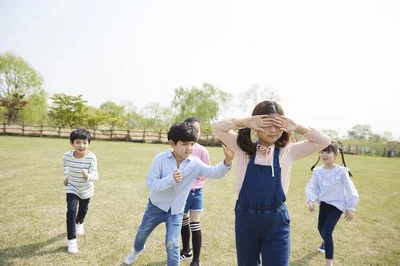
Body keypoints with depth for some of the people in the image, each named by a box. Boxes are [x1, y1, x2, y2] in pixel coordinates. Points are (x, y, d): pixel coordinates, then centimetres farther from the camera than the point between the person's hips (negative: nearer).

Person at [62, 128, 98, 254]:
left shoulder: (91, 157, -32)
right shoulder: (66, 156, -24)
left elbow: (95, 176, -36)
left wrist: (88, 177, -56)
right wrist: (65, 177, 6)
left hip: (86, 189, 0)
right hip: (72, 188, 0)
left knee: (83, 209, 23)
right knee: (71, 211, -15)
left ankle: (79, 223, 57)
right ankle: (71, 240, -2)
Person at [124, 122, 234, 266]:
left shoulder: (195, 163, -17)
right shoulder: (160, 159, -23)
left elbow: (215, 172, -26)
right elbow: (150, 183, -24)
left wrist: (227, 161, -46)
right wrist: (171, 179, -40)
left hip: (176, 211, -1)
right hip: (156, 206, 1)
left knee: (172, 245, -3)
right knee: (142, 233, 26)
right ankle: (137, 250, 60)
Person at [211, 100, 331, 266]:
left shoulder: (289, 151, -2)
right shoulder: (243, 147, -4)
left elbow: (324, 141, -2)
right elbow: (216, 127, -7)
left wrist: (297, 128, -13)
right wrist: (245, 122, -18)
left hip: (276, 220, 0)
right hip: (245, 217, 1)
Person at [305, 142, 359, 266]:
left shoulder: (341, 171, -22)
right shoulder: (318, 171, -13)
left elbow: (351, 190, -13)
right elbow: (311, 187, -3)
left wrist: (350, 208, -8)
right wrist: (310, 200, -19)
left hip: (337, 205, -5)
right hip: (324, 203, 5)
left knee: (327, 232, -14)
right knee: (321, 228, 24)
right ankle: (325, 242, 60)